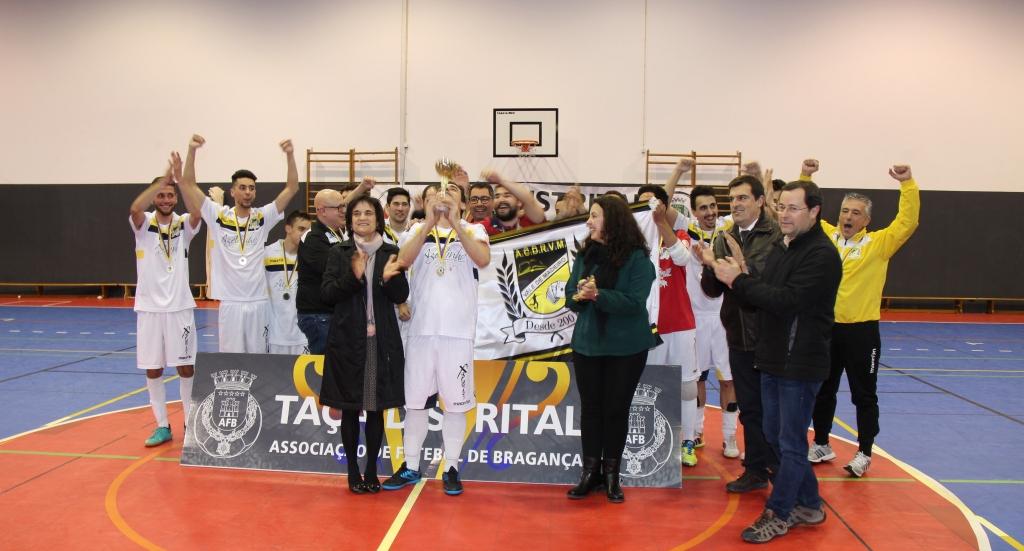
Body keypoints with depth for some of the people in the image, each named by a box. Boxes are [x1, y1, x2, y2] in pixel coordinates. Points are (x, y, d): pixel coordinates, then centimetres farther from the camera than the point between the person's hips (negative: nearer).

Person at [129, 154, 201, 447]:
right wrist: (164, 178, -27)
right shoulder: (143, 224, -1)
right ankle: (162, 426, 19)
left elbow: (198, 209, -22)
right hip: (149, 307, 0)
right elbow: (135, 208, -24)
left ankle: (191, 423, 18)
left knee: (186, 367, 5)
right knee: (152, 369, 6)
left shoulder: (184, 224, 1)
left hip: (180, 307, 0)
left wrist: (181, 176, -27)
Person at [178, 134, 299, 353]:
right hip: (229, 303, -1)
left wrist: (290, 155, -16)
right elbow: (188, 185, -3)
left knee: (259, 358, 8)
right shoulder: (218, 216, 2)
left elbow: (292, 187, -3)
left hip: (259, 302, 1)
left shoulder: (263, 217, 3)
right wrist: (192, 150, -15)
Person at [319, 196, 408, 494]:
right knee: (350, 408, 6)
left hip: (382, 340, 1)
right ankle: (353, 471, 18)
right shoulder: (339, 253, 3)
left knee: (377, 407, 7)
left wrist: (389, 278, -20)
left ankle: (372, 470, 19)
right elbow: (327, 294, -4)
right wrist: (353, 276, -21)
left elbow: (401, 296, 1)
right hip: (347, 339, -1)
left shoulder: (391, 253, 5)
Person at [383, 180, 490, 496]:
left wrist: (455, 223, -24)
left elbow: (483, 259, -18)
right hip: (421, 328, 2)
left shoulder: (473, 230, 3)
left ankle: (451, 468, 19)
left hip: (458, 330, -1)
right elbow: (404, 260, -13)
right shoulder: (418, 229, 7)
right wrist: (430, 222, -22)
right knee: (415, 399, 10)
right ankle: (410, 467, 23)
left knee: (456, 401, 6)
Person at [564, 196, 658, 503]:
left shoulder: (637, 258, -11)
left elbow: (634, 303, -19)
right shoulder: (585, 255, 4)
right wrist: (579, 296, -19)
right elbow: (570, 296, 3)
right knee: (590, 407, 9)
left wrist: (598, 294, -29)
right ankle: (590, 472, 21)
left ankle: (611, 474, 22)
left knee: (617, 408, 7)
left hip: (627, 348, -4)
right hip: (587, 344, 4)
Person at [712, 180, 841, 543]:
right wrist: (741, 276, -8)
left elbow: (787, 300, -26)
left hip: (800, 363, -9)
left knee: (790, 443, 4)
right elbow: (765, 293, 10)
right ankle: (808, 505, 33)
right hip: (773, 358, 9)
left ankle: (778, 514, 18)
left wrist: (739, 280, -20)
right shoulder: (781, 246, 12)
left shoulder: (821, 254, -17)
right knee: (775, 436, 17)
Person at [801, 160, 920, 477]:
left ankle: (864, 454, 18)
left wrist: (908, 184, -21)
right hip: (826, 328, 3)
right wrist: (804, 177, -3)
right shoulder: (825, 236, 4)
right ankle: (821, 446, 29)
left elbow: (907, 223, -13)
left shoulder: (878, 243, -4)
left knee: (864, 396, 6)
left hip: (862, 330, -3)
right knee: (822, 391, 14)